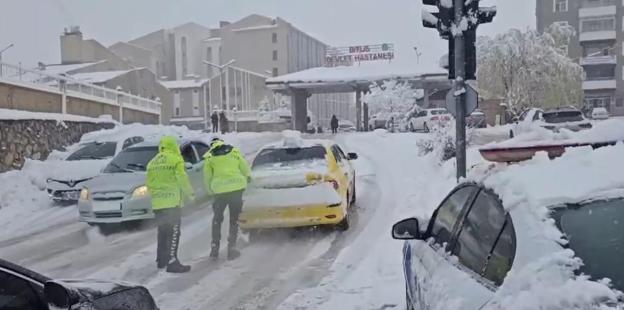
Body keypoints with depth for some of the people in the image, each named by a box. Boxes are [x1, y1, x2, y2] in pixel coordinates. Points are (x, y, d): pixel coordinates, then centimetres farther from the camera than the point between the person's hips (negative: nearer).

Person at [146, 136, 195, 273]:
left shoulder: (152, 162, 16)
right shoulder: (176, 160, -5)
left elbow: (149, 183, 15)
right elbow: (182, 179, -13)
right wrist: (190, 194, -3)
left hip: (157, 203, 7)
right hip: (172, 201, -7)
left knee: (162, 232, 17)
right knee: (173, 233, -6)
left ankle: (161, 260, 24)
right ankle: (172, 262, -10)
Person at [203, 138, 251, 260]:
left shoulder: (209, 157, 3)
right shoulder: (234, 151, 6)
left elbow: (207, 177, 3)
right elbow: (245, 167, 7)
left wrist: (210, 189, 18)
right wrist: (247, 177, 26)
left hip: (220, 190, 0)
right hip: (237, 187, 0)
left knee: (217, 219, 17)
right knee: (234, 219, 12)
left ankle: (215, 249, 14)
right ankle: (232, 248, 9)